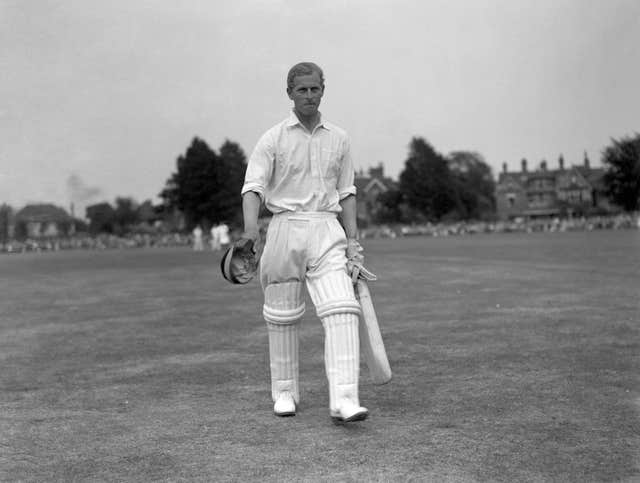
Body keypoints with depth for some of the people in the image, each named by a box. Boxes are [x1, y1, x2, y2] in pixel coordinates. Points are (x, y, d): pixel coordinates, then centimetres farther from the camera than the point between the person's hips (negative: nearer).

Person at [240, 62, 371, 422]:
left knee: (342, 311, -14)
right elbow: (253, 186, -8)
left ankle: (344, 399, -17)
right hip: (285, 227, -1)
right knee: (283, 317, 5)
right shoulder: (273, 139, 3)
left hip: (327, 230, 2)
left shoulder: (339, 138, 13)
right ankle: (285, 392, 22)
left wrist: (352, 240, 9)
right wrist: (251, 226, -26)